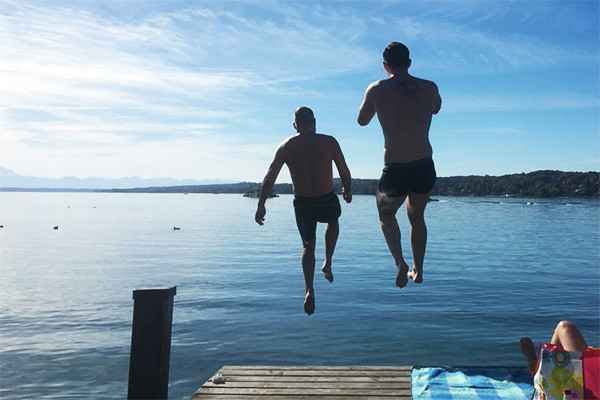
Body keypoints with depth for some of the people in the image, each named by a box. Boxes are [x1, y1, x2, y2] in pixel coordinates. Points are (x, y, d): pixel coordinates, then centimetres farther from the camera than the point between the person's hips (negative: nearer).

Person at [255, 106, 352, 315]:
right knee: (333, 221, 34)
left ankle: (309, 290, 3)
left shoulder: (286, 147, 0)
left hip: (302, 204, 1)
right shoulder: (329, 142, -6)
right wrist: (347, 190, 17)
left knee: (308, 246, 19)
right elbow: (344, 172, -2)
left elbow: (269, 178, 0)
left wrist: (261, 205, 6)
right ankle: (328, 263, 22)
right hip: (327, 201, -1)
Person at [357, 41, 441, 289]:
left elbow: (362, 121, 10)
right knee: (416, 216, 29)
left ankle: (400, 262, 4)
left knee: (386, 214, 25)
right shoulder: (430, 88, 0)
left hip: (395, 172, -2)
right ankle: (418, 270, 34)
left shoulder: (377, 90, -6)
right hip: (425, 169, 3)